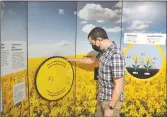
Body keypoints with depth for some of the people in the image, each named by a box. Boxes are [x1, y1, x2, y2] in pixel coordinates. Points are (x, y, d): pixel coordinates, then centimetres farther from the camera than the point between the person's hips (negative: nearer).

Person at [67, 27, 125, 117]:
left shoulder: (115, 55, -27)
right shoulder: (104, 51, 2)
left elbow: (119, 85, -26)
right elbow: (92, 60, 23)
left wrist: (110, 108, -21)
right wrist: (74, 59, 31)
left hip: (111, 100, -9)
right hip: (102, 97, 9)